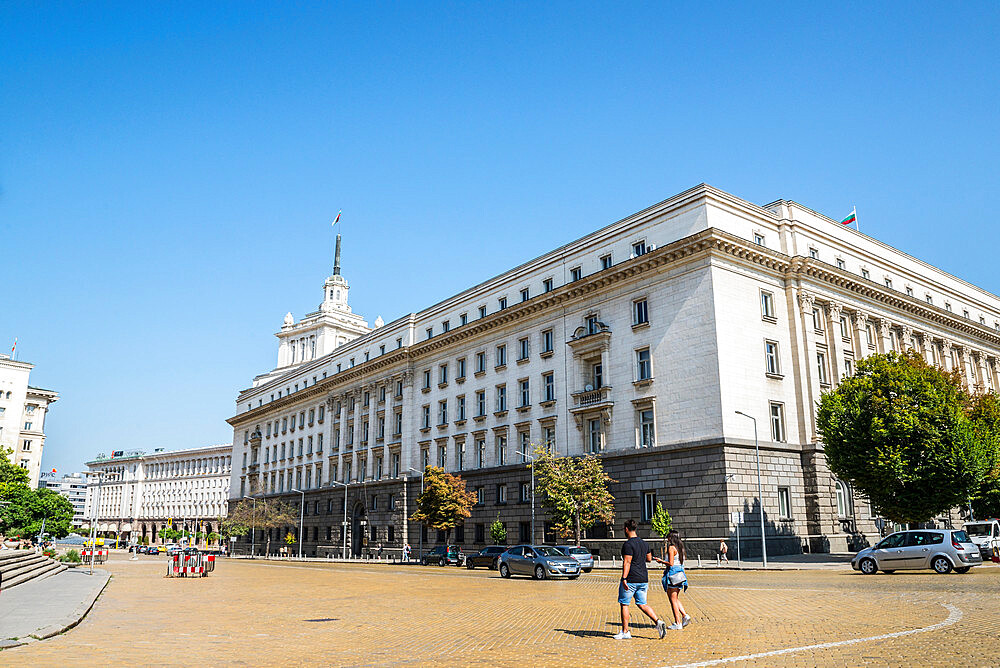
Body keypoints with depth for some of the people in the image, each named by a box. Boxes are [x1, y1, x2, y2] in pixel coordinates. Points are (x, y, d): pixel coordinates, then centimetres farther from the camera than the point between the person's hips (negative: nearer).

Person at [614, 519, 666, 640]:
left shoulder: (628, 544, -14)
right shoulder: (644, 543, 11)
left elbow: (627, 562, -21)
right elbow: (649, 559, 21)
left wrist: (624, 578, -23)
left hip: (630, 580, -7)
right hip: (643, 579, 7)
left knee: (624, 604, 5)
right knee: (642, 604, 13)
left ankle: (625, 632, 8)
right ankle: (658, 622, -6)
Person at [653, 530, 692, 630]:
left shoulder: (671, 548, -12)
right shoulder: (680, 548, 13)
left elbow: (671, 563, -17)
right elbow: (681, 563, 15)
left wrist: (661, 561, -3)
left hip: (673, 574, -9)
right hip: (680, 573, 9)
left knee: (673, 599, -2)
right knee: (675, 598, 19)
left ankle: (678, 623, -1)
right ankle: (685, 616, 5)